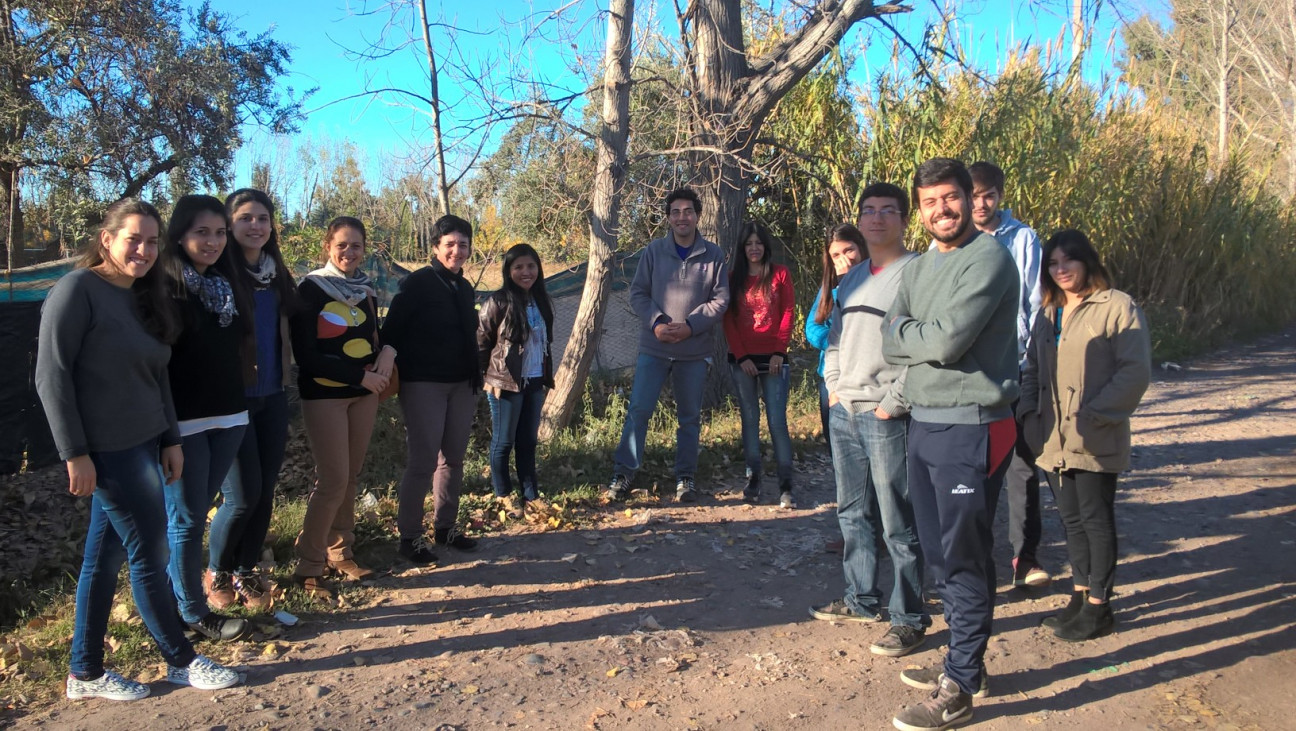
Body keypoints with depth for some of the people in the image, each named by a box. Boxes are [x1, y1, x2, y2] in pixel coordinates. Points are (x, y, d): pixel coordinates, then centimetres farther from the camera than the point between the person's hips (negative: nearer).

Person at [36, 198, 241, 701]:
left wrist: (171, 439, 12)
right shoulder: (78, 290, -11)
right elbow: (51, 375, -14)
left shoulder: (144, 298, 12)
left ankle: (85, 674, 24)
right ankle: (182, 662, 16)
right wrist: (74, 453, -16)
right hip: (106, 451, -7)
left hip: (143, 447, 8)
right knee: (150, 554, 1)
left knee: (104, 557, 13)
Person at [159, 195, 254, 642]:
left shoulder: (227, 285, 10)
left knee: (195, 513, 16)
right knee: (187, 519, 4)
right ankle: (194, 614, 15)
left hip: (228, 417, 6)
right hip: (183, 421, -6)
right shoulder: (164, 287, -9)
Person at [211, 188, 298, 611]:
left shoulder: (275, 274, 11)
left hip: (272, 397, 6)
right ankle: (217, 572, 19)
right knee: (243, 496, -5)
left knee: (265, 492, 8)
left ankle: (246, 571, 25)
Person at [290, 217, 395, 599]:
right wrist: (361, 375, -15)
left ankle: (340, 552, 23)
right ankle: (308, 566, 4)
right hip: (324, 395, -5)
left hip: (363, 394, 5)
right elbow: (305, 356, -12)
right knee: (333, 481, -8)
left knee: (350, 477, 10)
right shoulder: (311, 289, -7)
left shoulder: (365, 291, 10)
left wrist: (387, 353, -6)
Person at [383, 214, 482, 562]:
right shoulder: (417, 283, -8)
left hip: (462, 385, 7)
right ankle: (409, 535, 7)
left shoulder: (465, 288, 13)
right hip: (424, 385, -7)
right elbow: (392, 331, -10)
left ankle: (446, 526, 23)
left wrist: (476, 373, 12)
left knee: (453, 458, 11)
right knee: (423, 460, -5)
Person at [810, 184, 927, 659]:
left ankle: (910, 619, 9)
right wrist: (833, 387, 11)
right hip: (844, 412, 8)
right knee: (853, 514, 16)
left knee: (898, 523, -2)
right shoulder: (851, 279, 17)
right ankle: (861, 601, 30)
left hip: (887, 417, -8)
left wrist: (893, 403, -17)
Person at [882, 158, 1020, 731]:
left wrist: (906, 332, -4)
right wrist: (928, 339, -14)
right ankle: (963, 660, 31)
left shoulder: (988, 259, -11)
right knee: (939, 553, 16)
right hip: (922, 424, 8)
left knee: (965, 559, 0)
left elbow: (947, 340, -21)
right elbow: (889, 344, 5)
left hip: (970, 428, -8)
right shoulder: (918, 270, 14)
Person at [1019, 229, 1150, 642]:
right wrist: (1028, 414, 2)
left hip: (1096, 441, -6)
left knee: (1095, 519, 3)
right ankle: (1080, 596, 28)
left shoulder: (1117, 307, -8)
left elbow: (1136, 371, -13)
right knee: (1072, 519, 15)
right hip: (1055, 441, 7)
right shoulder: (1048, 313, 15)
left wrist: (1092, 415, -19)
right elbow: (1032, 368, 18)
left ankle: (1098, 607, 15)